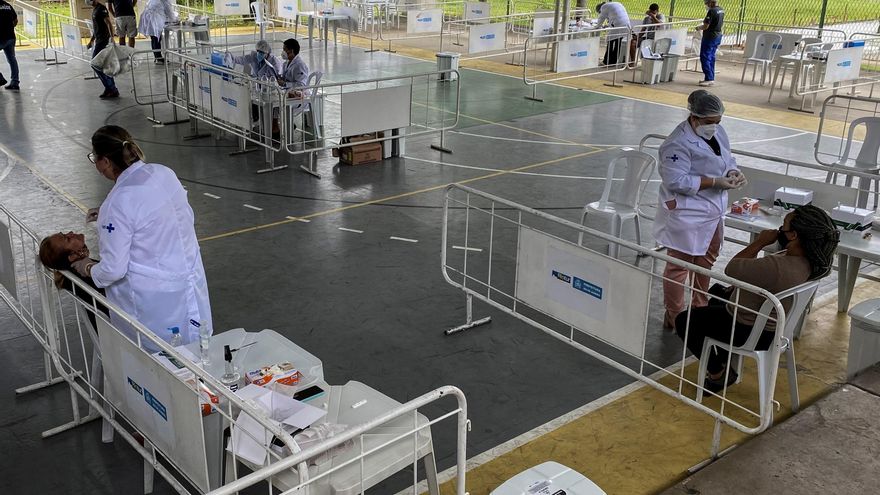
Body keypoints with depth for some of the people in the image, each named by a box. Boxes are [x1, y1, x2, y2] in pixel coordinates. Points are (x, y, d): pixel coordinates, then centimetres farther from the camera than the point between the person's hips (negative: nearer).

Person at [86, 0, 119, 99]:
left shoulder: (101, 9, -11)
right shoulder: (94, 10, 17)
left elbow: (109, 23, -21)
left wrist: (112, 37, -32)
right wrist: (91, 41, 25)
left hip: (103, 41, -9)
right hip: (98, 41, 9)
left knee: (95, 64, -8)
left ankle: (110, 89, -4)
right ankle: (111, 89, 11)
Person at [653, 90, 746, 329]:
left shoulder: (718, 132, 6)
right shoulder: (679, 143, -22)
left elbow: (727, 160, 17)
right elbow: (677, 181, -25)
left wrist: (734, 173, -7)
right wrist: (715, 182, -25)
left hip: (712, 212, 9)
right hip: (687, 215, -9)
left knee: (705, 263, 21)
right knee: (679, 265, 1)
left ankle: (700, 308, 37)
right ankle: (674, 316, 14)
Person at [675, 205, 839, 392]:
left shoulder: (777, 267, -40)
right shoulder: (809, 259, -10)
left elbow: (731, 269, -27)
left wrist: (759, 242, -20)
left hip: (753, 333, -9)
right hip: (772, 323, 9)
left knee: (684, 321, 4)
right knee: (717, 291, 33)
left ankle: (717, 374, 16)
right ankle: (726, 360, 41)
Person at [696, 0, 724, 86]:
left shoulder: (711, 11, -20)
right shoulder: (721, 10, 8)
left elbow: (706, 26, -20)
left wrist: (699, 28, -3)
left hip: (710, 37, -9)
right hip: (718, 36, 9)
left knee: (705, 57, -5)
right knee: (711, 58, 15)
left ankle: (709, 79, -9)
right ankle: (711, 78, 19)